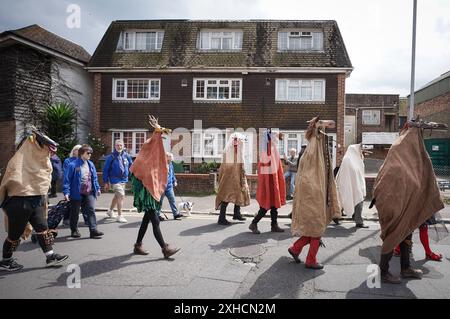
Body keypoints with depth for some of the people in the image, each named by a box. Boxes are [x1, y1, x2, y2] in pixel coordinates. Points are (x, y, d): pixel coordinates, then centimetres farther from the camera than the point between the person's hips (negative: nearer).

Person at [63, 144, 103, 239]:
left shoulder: (91, 164, 8)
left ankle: (93, 230, -2)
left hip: (89, 193, 4)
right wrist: (66, 192, -15)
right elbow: (67, 179, -11)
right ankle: (74, 230, 26)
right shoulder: (73, 165, -11)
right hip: (76, 193, -4)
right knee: (75, 212, 10)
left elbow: (94, 178, 16)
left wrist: (97, 188, 13)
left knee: (91, 210, -3)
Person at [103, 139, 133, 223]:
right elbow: (105, 170, -7)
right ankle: (119, 216, -4)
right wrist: (106, 182, -7)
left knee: (117, 196, 21)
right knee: (121, 196, -14)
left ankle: (110, 211, 43)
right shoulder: (111, 157, -10)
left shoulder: (126, 156, 1)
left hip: (124, 179, 6)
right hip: (115, 180, -6)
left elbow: (131, 166, 11)